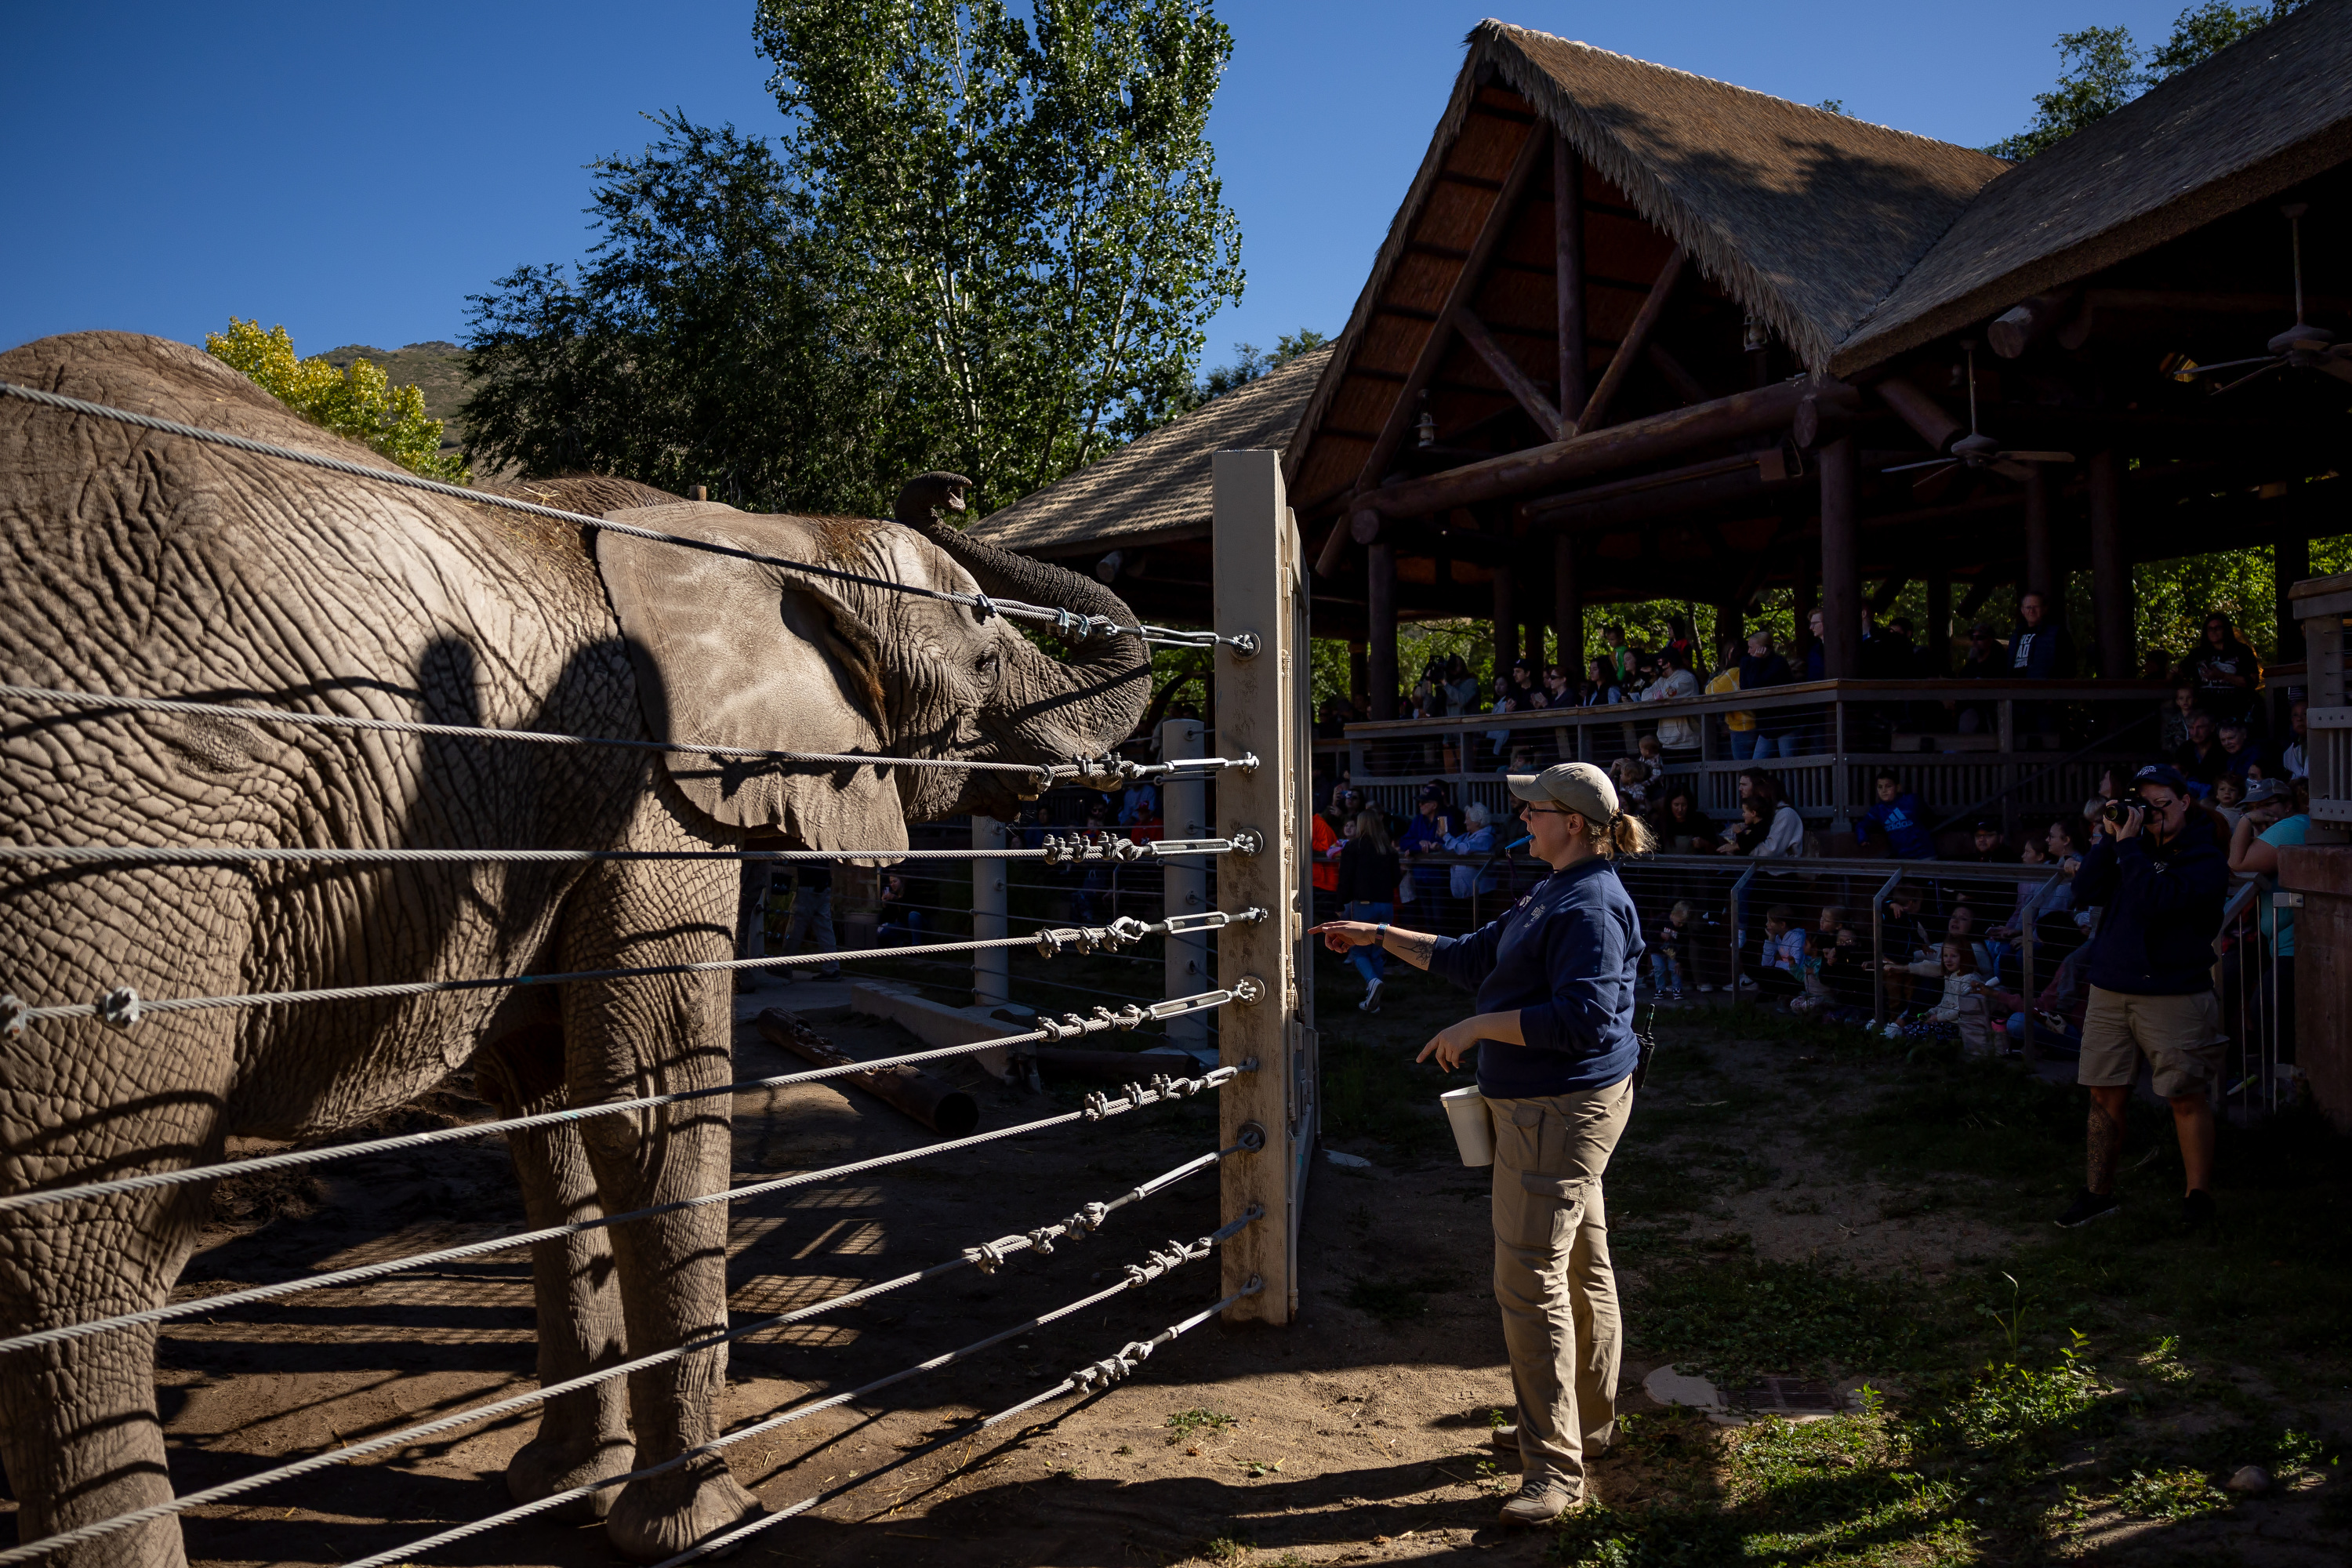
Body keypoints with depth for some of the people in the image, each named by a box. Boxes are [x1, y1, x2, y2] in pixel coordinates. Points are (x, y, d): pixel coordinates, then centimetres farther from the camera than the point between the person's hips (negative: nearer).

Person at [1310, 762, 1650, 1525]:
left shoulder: (1591, 908, -20)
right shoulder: (1551, 896, 15)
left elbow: (1583, 1019, -29)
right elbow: (1471, 957, 21)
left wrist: (1479, 1026, -23)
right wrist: (1378, 937, 19)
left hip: (1562, 1111, -11)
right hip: (1542, 1106, 11)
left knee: (1531, 1278, -10)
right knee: (1580, 1263, 20)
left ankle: (1555, 1468, -4)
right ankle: (1588, 1418, 35)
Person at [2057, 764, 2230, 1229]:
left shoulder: (2206, 859, -5)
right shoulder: (2134, 849, 12)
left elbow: (2153, 902, -21)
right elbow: (2084, 892, 2)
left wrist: (2129, 844, -17)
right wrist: (2111, 839, -4)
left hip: (2174, 995, -5)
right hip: (2110, 990, 5)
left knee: (2187, 1097, 0)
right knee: (2104, 1094, 7)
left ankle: (2199, 1195, 13)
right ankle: (2098, 1193, 15)